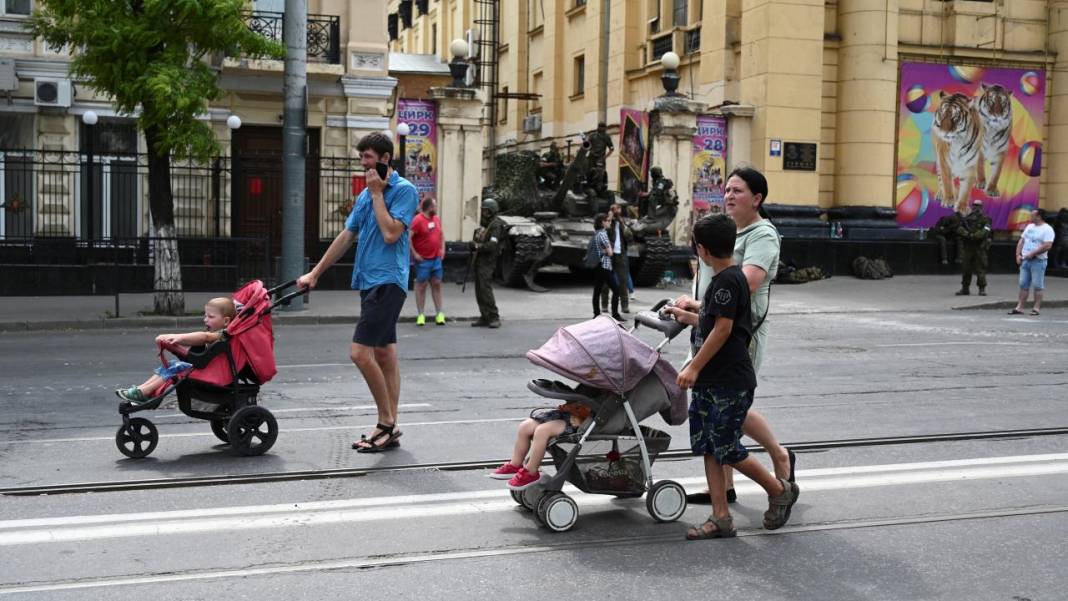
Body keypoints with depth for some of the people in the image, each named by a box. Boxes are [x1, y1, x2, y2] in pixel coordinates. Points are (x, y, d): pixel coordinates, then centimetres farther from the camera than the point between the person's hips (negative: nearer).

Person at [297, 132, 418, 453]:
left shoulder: (404, 190, -8)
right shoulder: (365, 195, 16)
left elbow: (390, 233, -20)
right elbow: (346, 236, 20)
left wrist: (377, 193, -11)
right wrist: (314, 274, 19)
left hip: (387, 282, -8)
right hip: (369, 282, 8)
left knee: (360, 352, -14)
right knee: (385, 354, 9)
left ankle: (387, 422, -2)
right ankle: (389, 429, 13)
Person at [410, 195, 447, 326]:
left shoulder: (437, 219, 9)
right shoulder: (418, 220, -14)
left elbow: (441, 235, 23)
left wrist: (442, 249, 12)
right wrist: (414, 254, -18)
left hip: (436, 258, 6)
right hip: (423, 260, -6)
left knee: (437, 284, 7)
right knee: (421, 285, 1)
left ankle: (440, 313, 11)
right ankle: (421, 315, 5)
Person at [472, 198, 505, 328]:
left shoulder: (496, 225, -11)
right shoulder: (483, 223, 16)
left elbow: (492, 245, -20)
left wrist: (478, 246, -16)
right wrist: (473, 245, 3)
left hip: (487, 262, -9)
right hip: (479, 260, 9)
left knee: (485, 289, -13)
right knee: (479, 291, 9)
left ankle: (494, 317, -8)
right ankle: (484, 317, 14)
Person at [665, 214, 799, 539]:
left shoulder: (728, 280, -15)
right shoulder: (722, 279, 15)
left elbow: (723, 329, -20)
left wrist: (694, 367, -19)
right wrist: (689, 316, 37)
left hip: (730, 383, -10)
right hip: (710, 381, 10)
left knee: (727, 450, -3)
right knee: (708, 448, 8)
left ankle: (780, 490, 18)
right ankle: (721, 518, 12)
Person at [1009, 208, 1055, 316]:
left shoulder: (1047, 229, -8)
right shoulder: (1029, 227, 15)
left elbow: (1047, 246, -19)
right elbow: (1021, 241, 17)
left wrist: (1032, 254, -18)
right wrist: (1018, 255, 4)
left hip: (1038, 261, -7)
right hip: (1025, 260, 7)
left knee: (1037, 286, -3)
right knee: (1023, 285, 6)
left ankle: (1036, 308, 1)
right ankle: (1019, 307, 8)